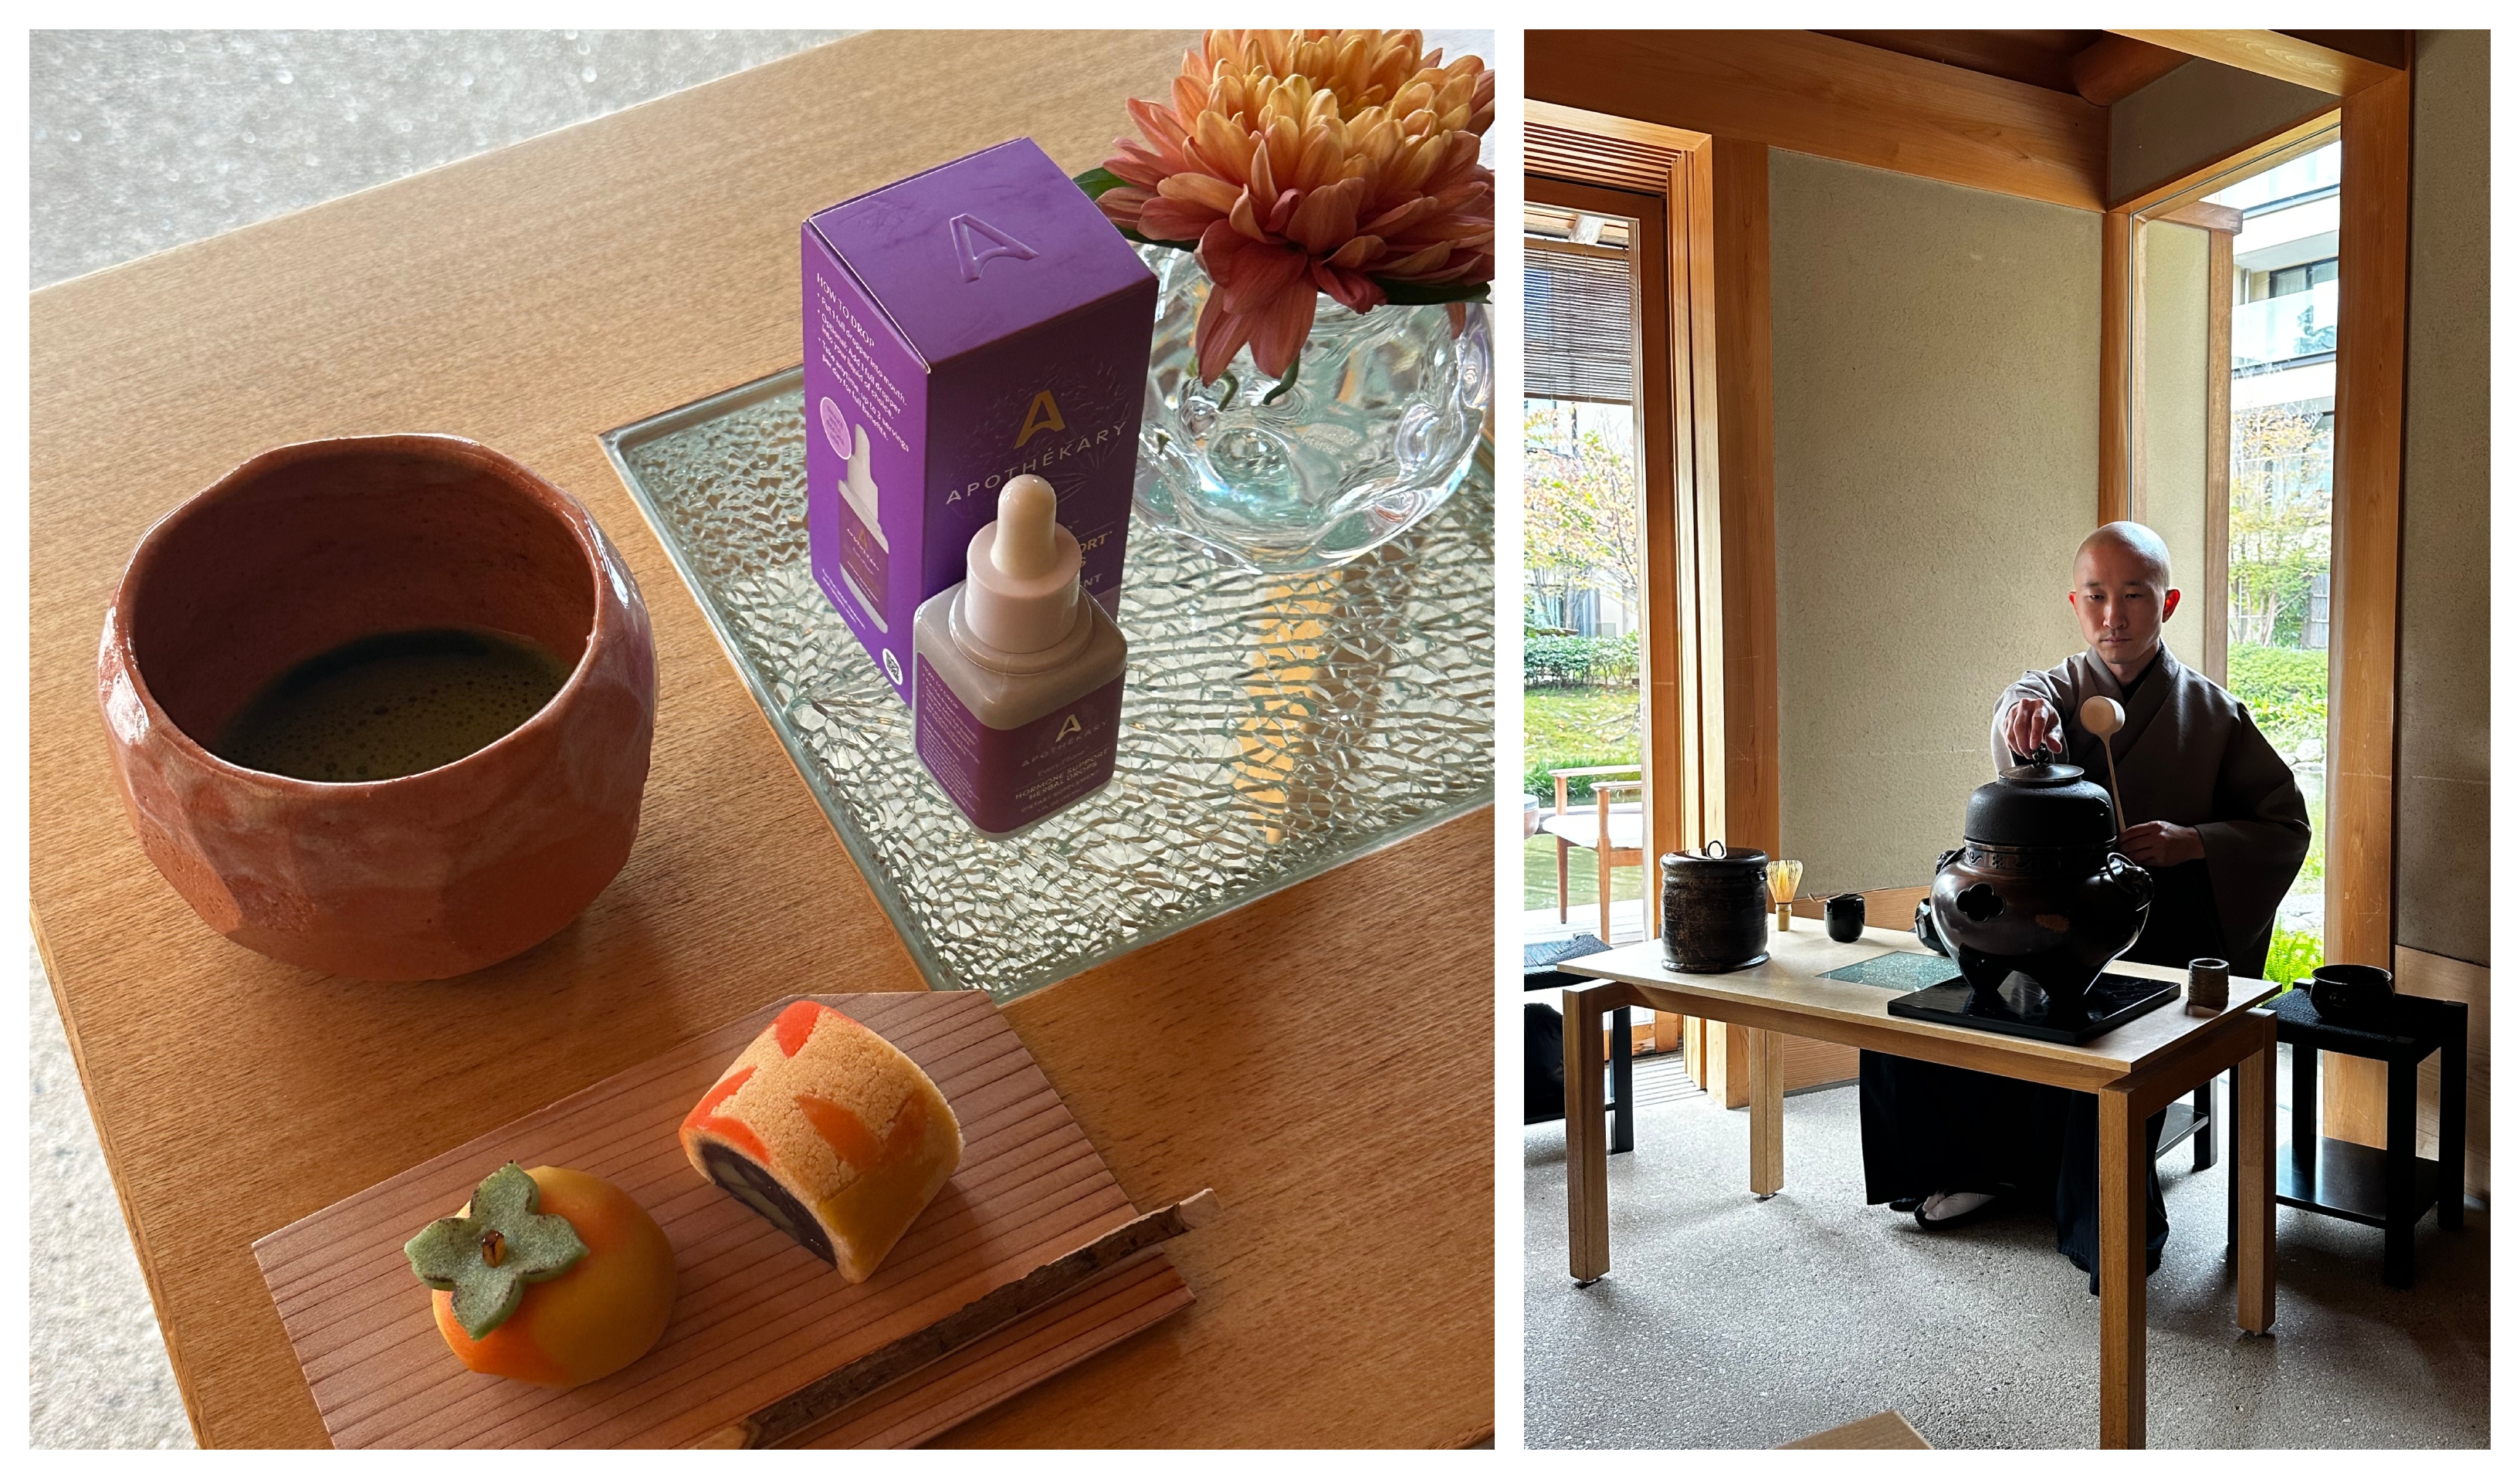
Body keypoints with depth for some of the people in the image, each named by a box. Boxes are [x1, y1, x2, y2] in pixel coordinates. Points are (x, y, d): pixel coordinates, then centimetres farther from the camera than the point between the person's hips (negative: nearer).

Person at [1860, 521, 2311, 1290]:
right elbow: (2021, 723, -20)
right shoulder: (2055, 691, 8)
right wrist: (2022, 717, -46)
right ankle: (1990, 1164, 3)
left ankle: (2106, 1227, -13)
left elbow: (2287, 828, 7)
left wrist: (2194, 842, -13)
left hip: (2165, 943, -2)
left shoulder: (2213, 713, 7)